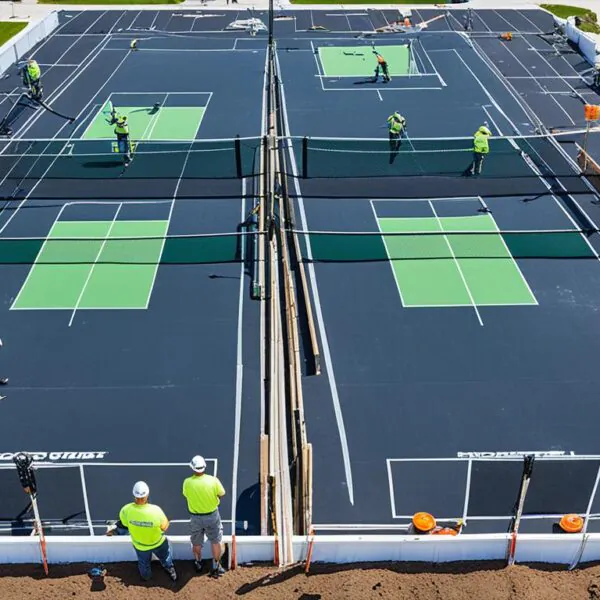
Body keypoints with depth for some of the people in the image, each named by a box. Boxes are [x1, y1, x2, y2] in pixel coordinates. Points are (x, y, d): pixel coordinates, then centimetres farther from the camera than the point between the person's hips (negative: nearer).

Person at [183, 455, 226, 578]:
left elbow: (186, 495, -1)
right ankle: (216, 567, 29)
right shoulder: (213, 480, -23)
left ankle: (198, 563, 46)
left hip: (196, 517, 1)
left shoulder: (187, 482, -21)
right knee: (215, 542, 20)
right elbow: (222, 494, -7)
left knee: (196, 543, 25)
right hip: (212, 516, -1)